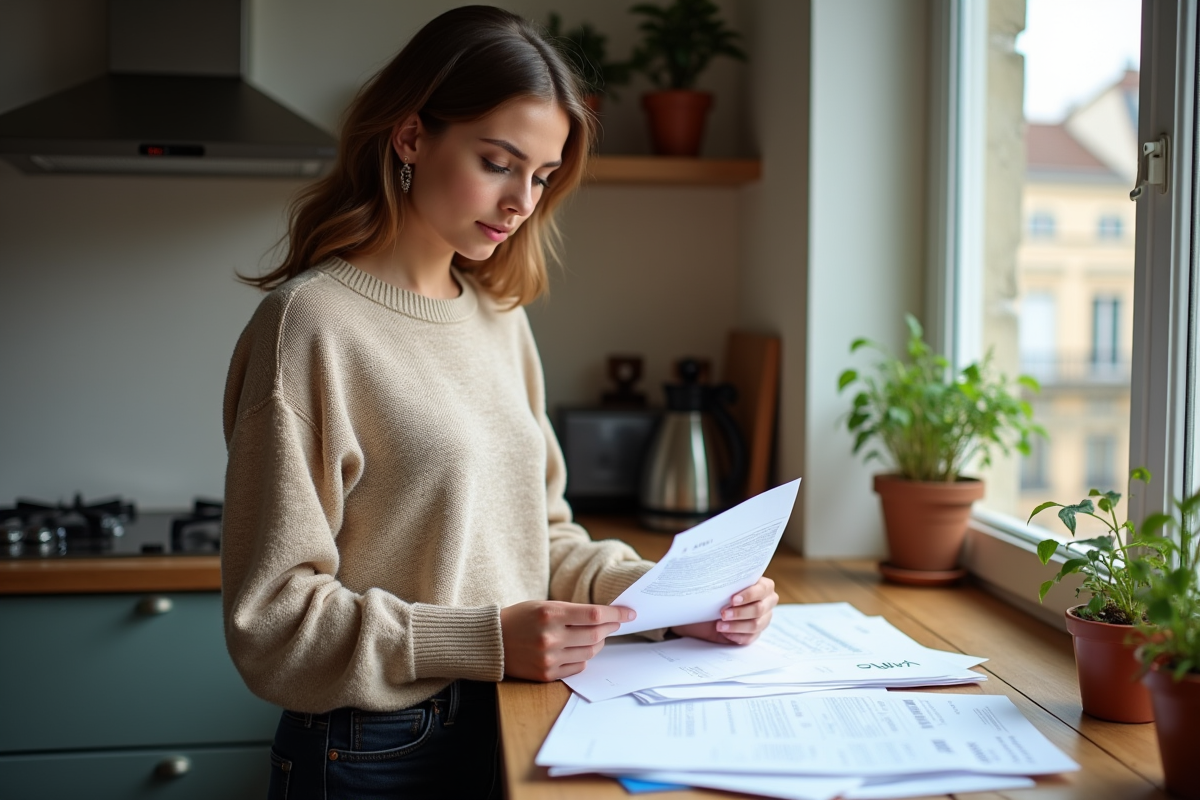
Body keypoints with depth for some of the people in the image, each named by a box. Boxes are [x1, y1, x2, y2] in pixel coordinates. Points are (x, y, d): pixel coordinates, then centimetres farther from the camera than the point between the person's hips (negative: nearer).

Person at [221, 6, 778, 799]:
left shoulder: (501, 316, 6)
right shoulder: (313, 322, -15)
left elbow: (541, 535, 11)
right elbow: (272, 619, -16)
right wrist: (488, 640, -25)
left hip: (507, 728, 6)